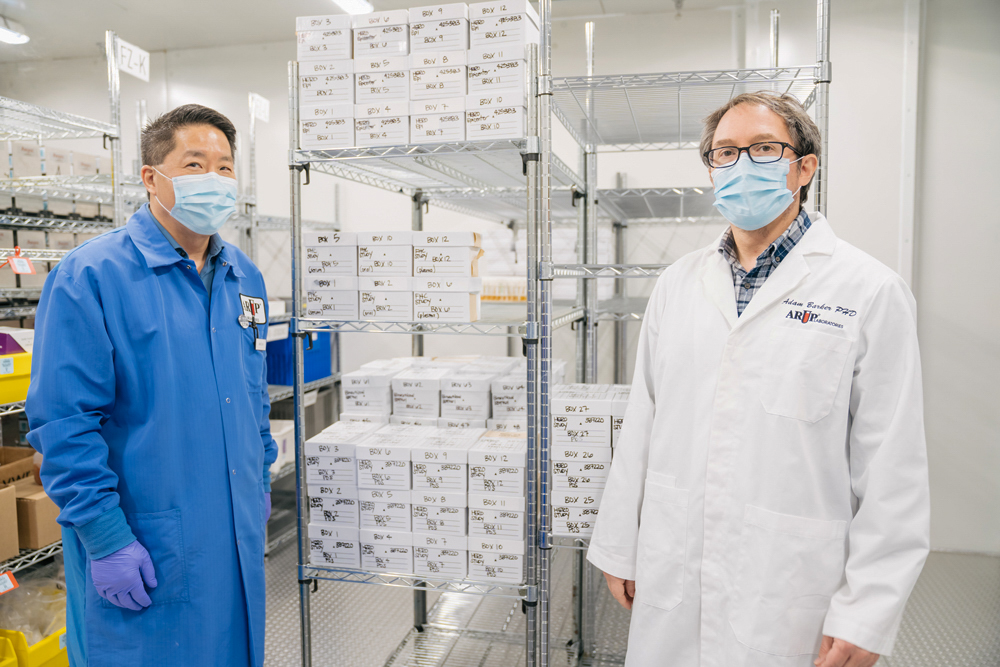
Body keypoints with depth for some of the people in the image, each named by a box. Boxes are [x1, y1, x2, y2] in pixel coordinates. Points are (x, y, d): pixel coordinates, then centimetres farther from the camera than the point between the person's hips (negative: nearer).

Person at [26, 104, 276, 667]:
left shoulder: (245, 277, 7)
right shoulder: (90, 277, -14)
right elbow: (64, 422, -17)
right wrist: (105, 538, -17)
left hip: (237, 535, 6)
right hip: (143, 552, -6)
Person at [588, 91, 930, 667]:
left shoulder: (871, 293, -7)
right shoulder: (678, 283, 6)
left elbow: (894, 470, -8)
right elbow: (642, 425, 7)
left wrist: (865, 618, -10)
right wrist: (620, 548, 9)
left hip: (788, 599, -3)